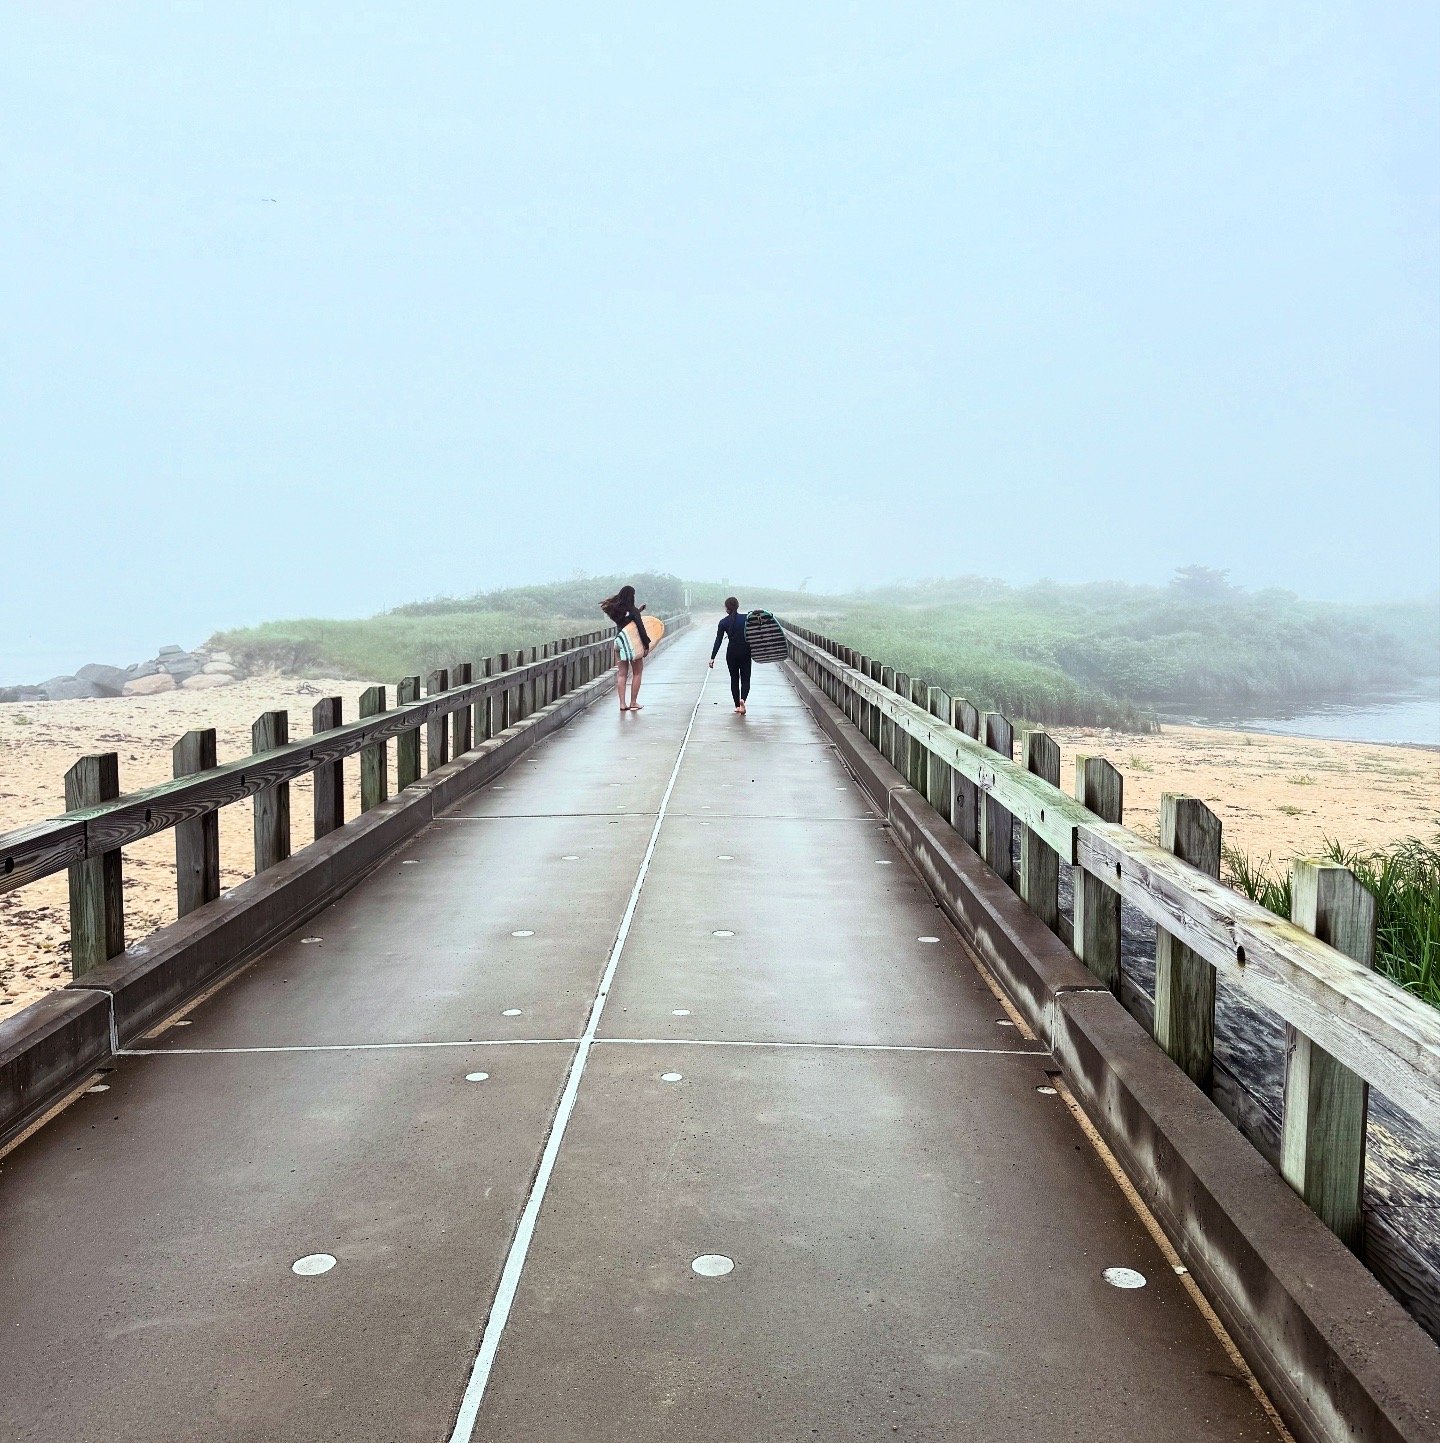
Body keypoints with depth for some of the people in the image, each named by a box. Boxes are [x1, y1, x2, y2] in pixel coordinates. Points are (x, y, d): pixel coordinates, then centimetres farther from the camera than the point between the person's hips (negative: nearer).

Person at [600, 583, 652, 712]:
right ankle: (633, 703, 6)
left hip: (619, 642, 5)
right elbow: (641, 628, -15)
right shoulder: (633, 610, -13)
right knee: (636, 673, 7)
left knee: (622, 674, 8)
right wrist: (647, 645, -10)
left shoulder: (615, 610, 3)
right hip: (634, 643, -5)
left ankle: (622, 703, 3)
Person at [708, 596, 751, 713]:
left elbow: (718, 641, -4)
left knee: (734, 679, 14)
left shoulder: (723, 622, -3)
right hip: (745, 652, 0)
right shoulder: (746, 619, -3)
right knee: (745, 679, 6)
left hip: (731, 653, 0)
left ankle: (737, 706, 14)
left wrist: (712, 657, -1)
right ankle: (743, 699, -21)